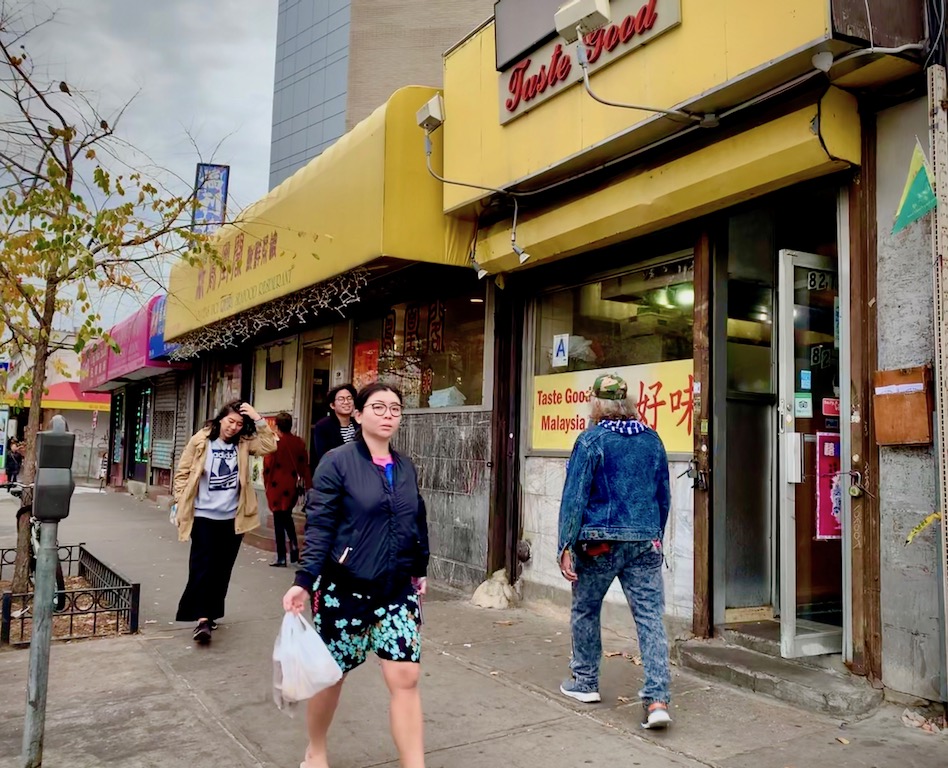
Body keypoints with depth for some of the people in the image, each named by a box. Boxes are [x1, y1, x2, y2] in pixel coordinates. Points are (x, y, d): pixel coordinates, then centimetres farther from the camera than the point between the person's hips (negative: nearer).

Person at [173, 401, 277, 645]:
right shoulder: (200, 441, -5)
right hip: (203, 516, -3)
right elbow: (182, 473, 1)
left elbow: (270, 446, -12)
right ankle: (202, 619, -13)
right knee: (203, 565, -11)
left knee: (222, 569, 10)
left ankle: (210, 615, 23)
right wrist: (180, 504, -3)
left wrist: (258, 419, -18)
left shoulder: (244, 443, 2)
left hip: (233, 518, 3)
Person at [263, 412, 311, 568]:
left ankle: (281, 557, 5)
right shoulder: (299, 443, 1)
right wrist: (308, 486, 9)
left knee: (279, 521, 3)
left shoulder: (274, 443, -13)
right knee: (287, 516, 24)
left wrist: (267, 483, 3)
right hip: (292, 487, 4)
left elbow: (268, 466, -12)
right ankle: (294, 543, 4)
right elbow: (304, 466, 4)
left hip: (277, 487, -4)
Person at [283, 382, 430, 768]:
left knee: (405, 678, -3)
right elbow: (319, 527, -14)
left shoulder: (406, 468, 7)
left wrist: (420, 571, 17)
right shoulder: (338, 462, -10)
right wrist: (304, 581, -21)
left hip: (398, 590, 4)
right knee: (331, 674, 13)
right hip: (345, 588, -4)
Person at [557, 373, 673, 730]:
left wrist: (566, 546, -7)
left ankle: (585, 682, 27)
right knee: (651, 617, 2)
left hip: (600, 542, -4)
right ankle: (657, 699, -4)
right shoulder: (652, 440, 8)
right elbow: (664, 497, 16)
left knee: (585, 610, 15)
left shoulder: (591, 440, -7)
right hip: (646, 543, 4)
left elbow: (575, 496, -10)